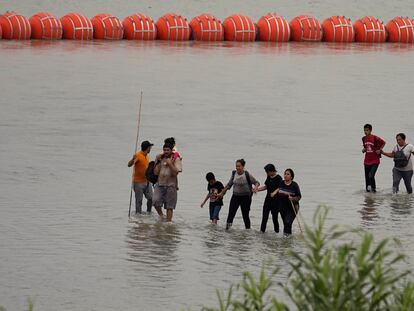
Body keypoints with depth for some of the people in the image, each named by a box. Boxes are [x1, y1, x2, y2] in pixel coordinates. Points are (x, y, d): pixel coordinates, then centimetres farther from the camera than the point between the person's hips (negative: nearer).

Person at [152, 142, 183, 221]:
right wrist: (157, 161, -3)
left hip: (171, 185, -3)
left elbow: (175, 173, -10)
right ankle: (161, 215, 6)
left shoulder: (176, 159, 0)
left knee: (169, 206, -1)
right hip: (159, 184, 3)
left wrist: (170, 163, -16)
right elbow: (155, 172, 4)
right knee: (155, 201, -17)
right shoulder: (160, 159, 10)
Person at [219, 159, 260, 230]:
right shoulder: (234, 174, 3)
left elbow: (256, 183, -4)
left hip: (245, 197, -3)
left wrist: (255, 188, -27)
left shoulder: (247, 175, -10)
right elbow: (229, 184, 15)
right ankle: (227, 229, -10)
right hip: (235, 196, 3)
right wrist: (222, 193, 20)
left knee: (245, 215, 4)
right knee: (231, 213, -9)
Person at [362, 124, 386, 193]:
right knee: (367, 177, 7)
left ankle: (373, 188, 4)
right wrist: (364, 149, 0)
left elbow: (383, 143, 1)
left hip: (375, 161, -5)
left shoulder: (375, 138, -13)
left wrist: (380, 150, -9)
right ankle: (367, 189, 18)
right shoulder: (364, 138, 3)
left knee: (371, 176, -17)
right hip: (367, 161, 5)